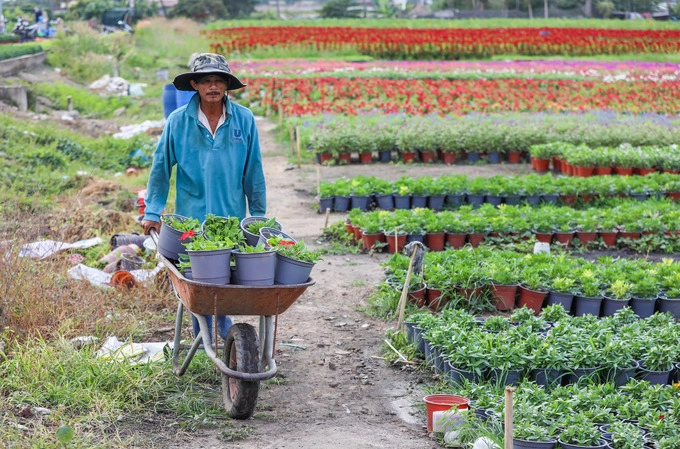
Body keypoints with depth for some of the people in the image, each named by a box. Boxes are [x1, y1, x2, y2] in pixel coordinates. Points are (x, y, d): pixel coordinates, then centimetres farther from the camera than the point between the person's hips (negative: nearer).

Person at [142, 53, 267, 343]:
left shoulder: (244, 120, -2)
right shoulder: (178, 121, -4)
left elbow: (253, 171, 4)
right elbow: (161, 168, 3)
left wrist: (259, 215, 7)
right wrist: (152, 212, 2)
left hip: (233, 217, 1)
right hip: (192, 218, 0)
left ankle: (224, 327, 26)